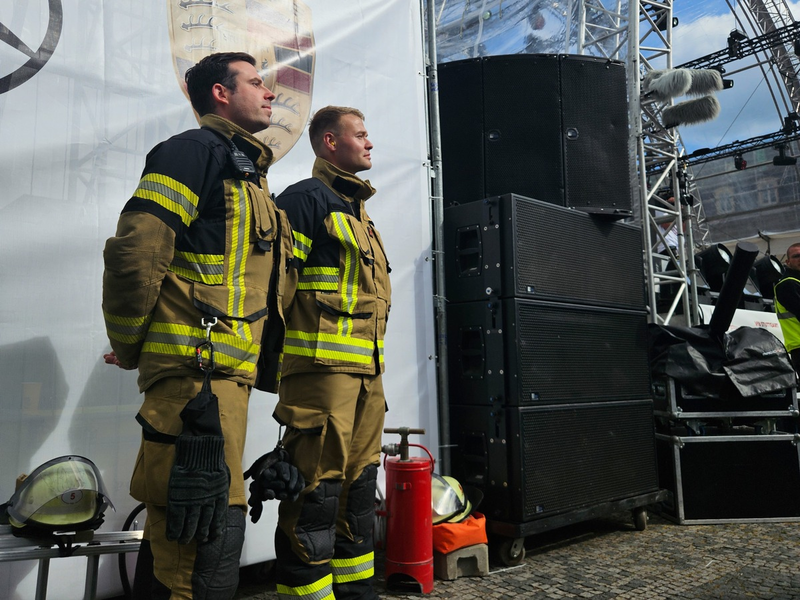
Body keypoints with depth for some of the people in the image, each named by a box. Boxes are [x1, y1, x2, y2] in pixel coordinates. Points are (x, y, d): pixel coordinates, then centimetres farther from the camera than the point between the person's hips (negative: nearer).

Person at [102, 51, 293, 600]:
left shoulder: (248, 174, 25)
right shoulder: (195, 150, -5)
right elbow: (135, 251, -17)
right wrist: (129, 346, -7)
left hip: (226, 375, 9)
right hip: (196, 371, -9)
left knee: (176, 526, 17)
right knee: (212, 531, -8)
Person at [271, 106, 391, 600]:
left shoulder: (358, 210, 25)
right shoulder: (306, 198, -2)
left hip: (366, 372, 9)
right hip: (323, 368, -9)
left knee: (358, 489, 15)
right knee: (317, 489, -7)